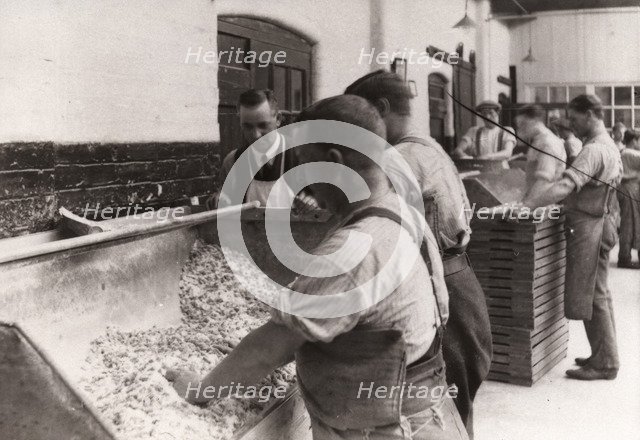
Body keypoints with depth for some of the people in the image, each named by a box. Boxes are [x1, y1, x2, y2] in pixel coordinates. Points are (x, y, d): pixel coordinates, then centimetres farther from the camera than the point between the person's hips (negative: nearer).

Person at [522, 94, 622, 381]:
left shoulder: (593, 150, -20)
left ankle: (604, 364, 7)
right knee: (597, 293, 17)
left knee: (590, 295, -2)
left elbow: (563, 187, -32)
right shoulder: (609, 146, 14)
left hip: (588, 226, -10)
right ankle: (604, 355, 28)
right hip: (600, 221, 10)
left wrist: (522, 207, -37)